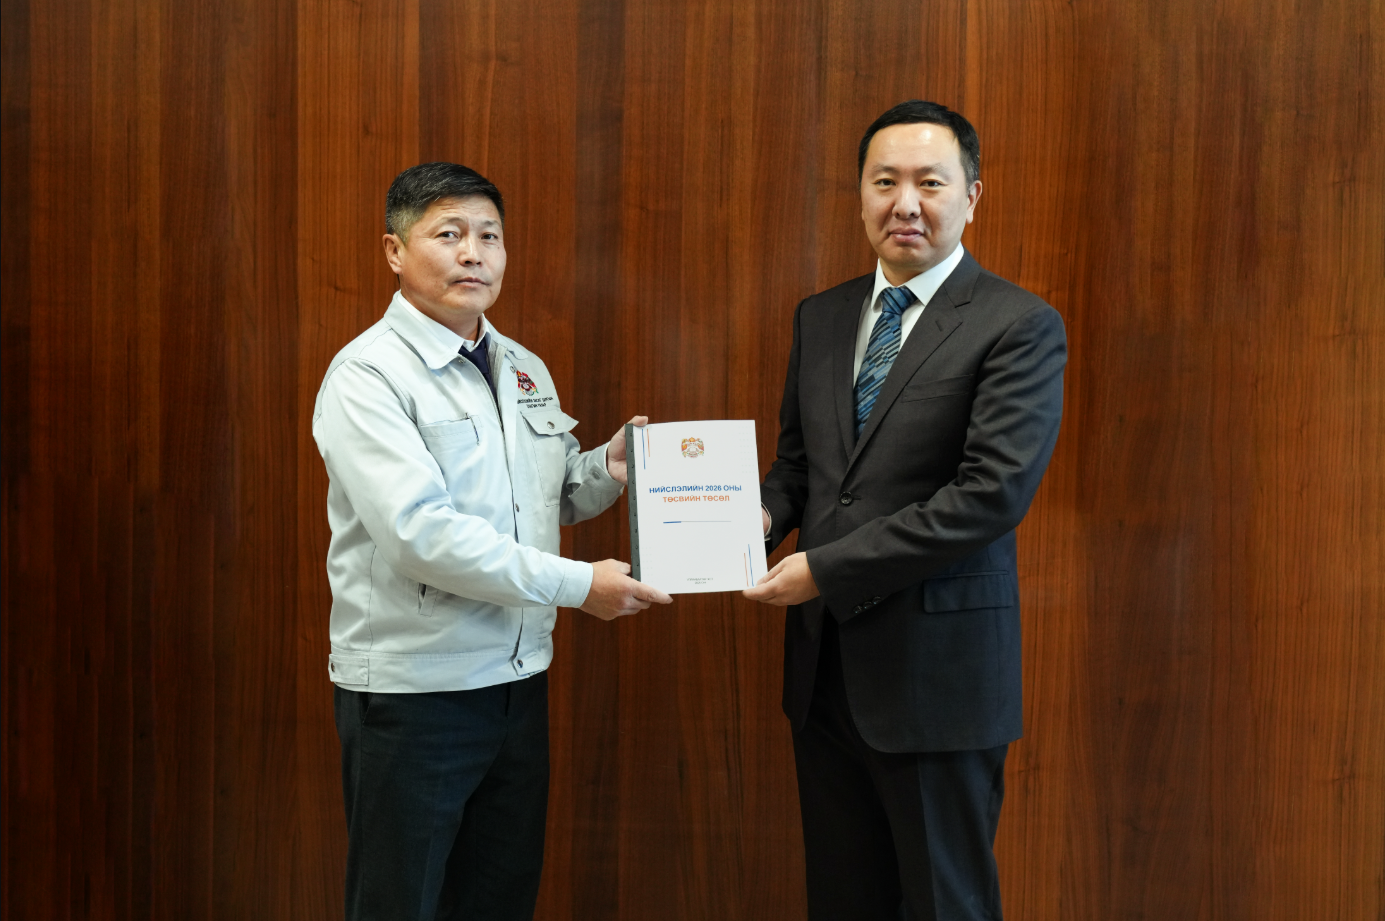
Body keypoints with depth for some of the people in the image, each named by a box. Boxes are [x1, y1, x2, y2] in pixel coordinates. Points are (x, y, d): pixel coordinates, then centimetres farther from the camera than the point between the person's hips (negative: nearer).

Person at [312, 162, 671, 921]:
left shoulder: (525, 370, 10)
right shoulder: (368, 374, -13)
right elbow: (421, 532, -23)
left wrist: (608, 469, -4)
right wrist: (579, 584, -20)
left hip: (517, 681, 7)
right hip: (412, 693, -7)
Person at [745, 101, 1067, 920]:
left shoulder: (1020, 327, -10)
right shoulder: (821, 318, 11)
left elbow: (994, 491, -19)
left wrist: (826, 569, -19)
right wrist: (765, 516, -5)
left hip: (936, 669, -6)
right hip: (826, 666, 6)